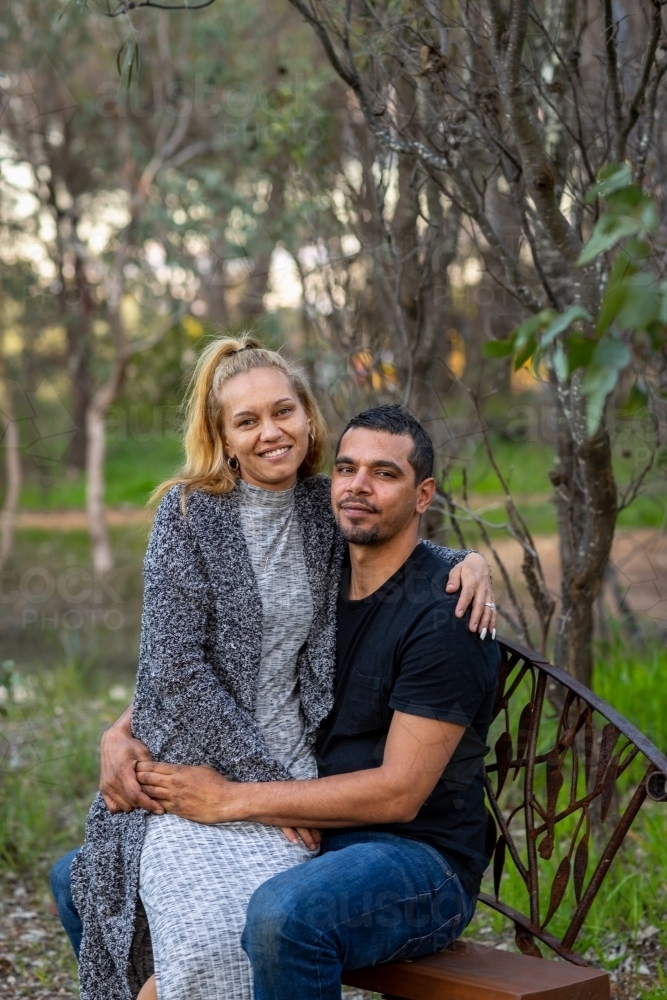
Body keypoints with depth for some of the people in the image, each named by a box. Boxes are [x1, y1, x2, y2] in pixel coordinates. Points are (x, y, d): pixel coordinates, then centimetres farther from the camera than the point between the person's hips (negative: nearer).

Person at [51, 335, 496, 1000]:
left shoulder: (325, 510, 9)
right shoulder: (189, 513, -3)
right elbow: (176, 665, -9)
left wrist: (468, 561, 5)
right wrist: (264, 777, -11)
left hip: (292, 772, 3)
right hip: (195, 769, -3)